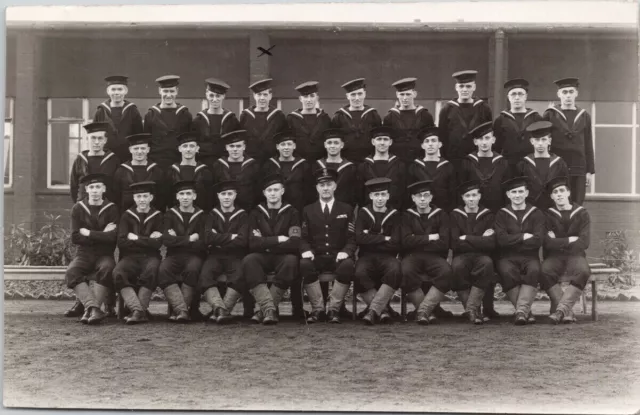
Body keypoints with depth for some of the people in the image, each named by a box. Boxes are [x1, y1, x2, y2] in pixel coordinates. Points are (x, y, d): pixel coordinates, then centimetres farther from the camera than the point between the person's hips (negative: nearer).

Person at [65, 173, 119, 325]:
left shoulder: (111, 209, 3)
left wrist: (88, 233, -7)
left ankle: (89, 310, -37)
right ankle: (93, 307, -42)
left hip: (104, 255, -2)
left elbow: (113, 237, -10)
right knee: (71, 272, -30)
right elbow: (75, 238, -2)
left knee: (107, 269, -35)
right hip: (84, 253, 2)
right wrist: (101, 235, -8)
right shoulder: (78, 208, 7)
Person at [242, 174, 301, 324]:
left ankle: (265, 310, -30)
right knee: (248, 260, -32)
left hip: (283, 256, -1)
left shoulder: (292, 213, 6)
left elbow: (294, 243, -8)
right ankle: (269, 309, -41)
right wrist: (278, 240, -10)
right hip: (262, 257, 1)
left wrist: (266, 244, -6)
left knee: (291, 261, -36)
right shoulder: (256, 214, 10)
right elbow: (253, 243, -4)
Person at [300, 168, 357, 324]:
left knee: (348, 265, -35)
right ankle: (318, 309, -23)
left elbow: (352, 239, 7)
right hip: (316, 257, 1)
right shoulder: (308, 210, 16)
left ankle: (334, 309, -25)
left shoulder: (346, 209, 13)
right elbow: (303, 238, 10)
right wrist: (306, 251, -12)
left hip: (338, 257, 0)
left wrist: (345, 252, -14)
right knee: (304, 264, -33)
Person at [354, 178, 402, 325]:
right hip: (367, 256, 0)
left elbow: (395, 245, -3)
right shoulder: (363, 213, 9)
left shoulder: (394, 215, 8)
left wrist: (371, 240, -5)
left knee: (395, 271, -36)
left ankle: (374, 309, -35)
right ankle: (382, 310, -23)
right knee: (360, 273, -35)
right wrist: (384, 238, -8)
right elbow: (359, 238, -7)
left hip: (387, 256, 0)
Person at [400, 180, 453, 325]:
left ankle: (423, 310, -28)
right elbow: (406, 241, -5)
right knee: (405, 272, -36)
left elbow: (443, 243, -4)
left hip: (434, 256, 0)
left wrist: (418, 241, -2)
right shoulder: (407, 216, 12)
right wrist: (430, 238, -5)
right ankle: (428, 311, -21)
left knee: (447, 272, -34)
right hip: (412, 256, 0)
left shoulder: (441, 215, 10)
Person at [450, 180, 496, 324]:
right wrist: (480, 240, -5)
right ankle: (474, 312, -28)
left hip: (482, 256, 0)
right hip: (462, 255, 0)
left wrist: (467, 238, -7)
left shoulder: (488, 216, 10)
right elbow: (455, 244, -4)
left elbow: (491, 244, -4)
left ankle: (472, 307, -32)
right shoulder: (455, 215, 9)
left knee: (487, 263, -36)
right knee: (457, 266, -37)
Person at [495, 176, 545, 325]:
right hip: (507, 258, 0)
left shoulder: (536, 214, 10)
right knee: (507, 272, -35)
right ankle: (526, 312, -27)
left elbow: (537, 241, -5)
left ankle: (521, 310, -38)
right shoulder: (502, 214, 11)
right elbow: (501, 239, -6)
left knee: (534, 270, -35)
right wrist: (524, 237, -8)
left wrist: (513, 240, -5)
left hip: (529, 257, 0)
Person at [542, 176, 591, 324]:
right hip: (554, 257, 0)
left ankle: (561, 309, -36)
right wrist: (570, 240, -5)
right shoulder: (548, 215, 7)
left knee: (583, 271, -35)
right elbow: (547, 242, -7)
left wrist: (559, 242, -6)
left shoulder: (581, 214, 7)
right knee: (544, 271, -34)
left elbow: (584, 242, -5)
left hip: (575, 255, 0)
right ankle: (567, 312, -28)